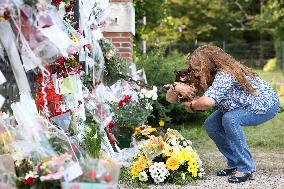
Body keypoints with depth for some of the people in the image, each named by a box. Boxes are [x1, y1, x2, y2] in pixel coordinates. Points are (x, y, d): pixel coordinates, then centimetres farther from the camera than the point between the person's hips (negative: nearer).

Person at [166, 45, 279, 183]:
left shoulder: (224, 74, -34)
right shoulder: (205, 79, -10)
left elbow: (208, 102, -52)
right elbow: (170, 99, -9)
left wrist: (191, 106, -31)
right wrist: (176, 87, -31)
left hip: (266, 104, -8)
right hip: (243, 104, 8)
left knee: (230, 119, -31)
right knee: (211, 125, -7)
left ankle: (246, 168, -18)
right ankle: (235, 163, 8)